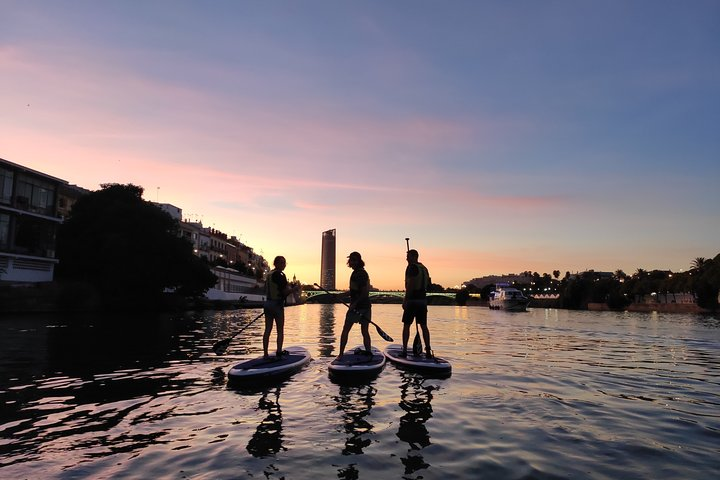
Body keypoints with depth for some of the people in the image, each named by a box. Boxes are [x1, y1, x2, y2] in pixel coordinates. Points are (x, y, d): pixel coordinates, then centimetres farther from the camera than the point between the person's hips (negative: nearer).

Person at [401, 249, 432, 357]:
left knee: (406, 325, 1)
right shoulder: (424, 268, 15)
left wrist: (405, 300, -16)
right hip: (423, 300, 7)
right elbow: (428, 284, 18)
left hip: (412, 300, -7)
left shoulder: (412, 267, -11)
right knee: (423, 326, 10)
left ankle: (404, 350, 1)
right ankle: (428, 350, 9)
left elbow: (410, 285, -18)